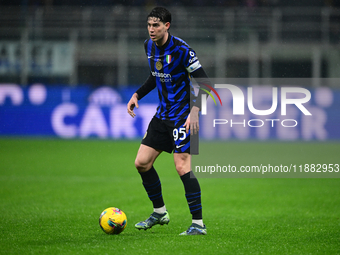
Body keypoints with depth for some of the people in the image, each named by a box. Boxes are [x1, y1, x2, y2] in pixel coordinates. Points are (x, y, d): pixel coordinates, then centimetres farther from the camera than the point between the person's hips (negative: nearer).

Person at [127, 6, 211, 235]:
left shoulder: (181, 49, -18)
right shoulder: (149, 46, 6)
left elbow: (203, 81, -18)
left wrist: (195, 110, -29)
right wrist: (137, 95, 12)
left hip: (183, 116, -8)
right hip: (163, 114, 8)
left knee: (182, 167, -15)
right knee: (142, 163, 6)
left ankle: (199, 224, -9)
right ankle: (160, 212, 23)